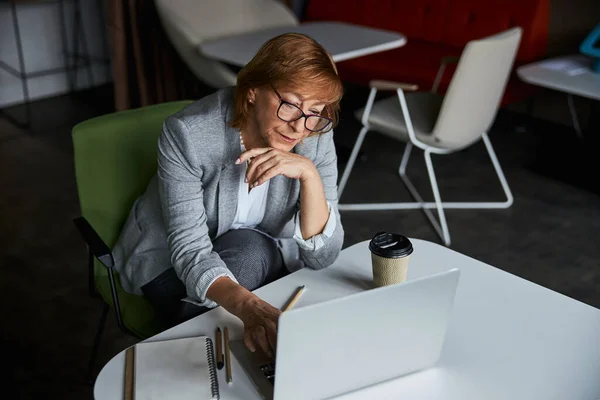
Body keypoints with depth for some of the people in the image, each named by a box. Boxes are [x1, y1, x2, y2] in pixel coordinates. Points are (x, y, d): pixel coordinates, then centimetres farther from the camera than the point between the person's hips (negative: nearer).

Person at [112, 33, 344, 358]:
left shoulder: (316, 138, -18)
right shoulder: (188, 132, -28)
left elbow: (323, 255, -19)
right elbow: (190, 250, -31)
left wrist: (309, 173, -35)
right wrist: (248, 305, -51)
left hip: (263, 258, 3)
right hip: (169, 261, -2)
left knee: (246, 246, -30)